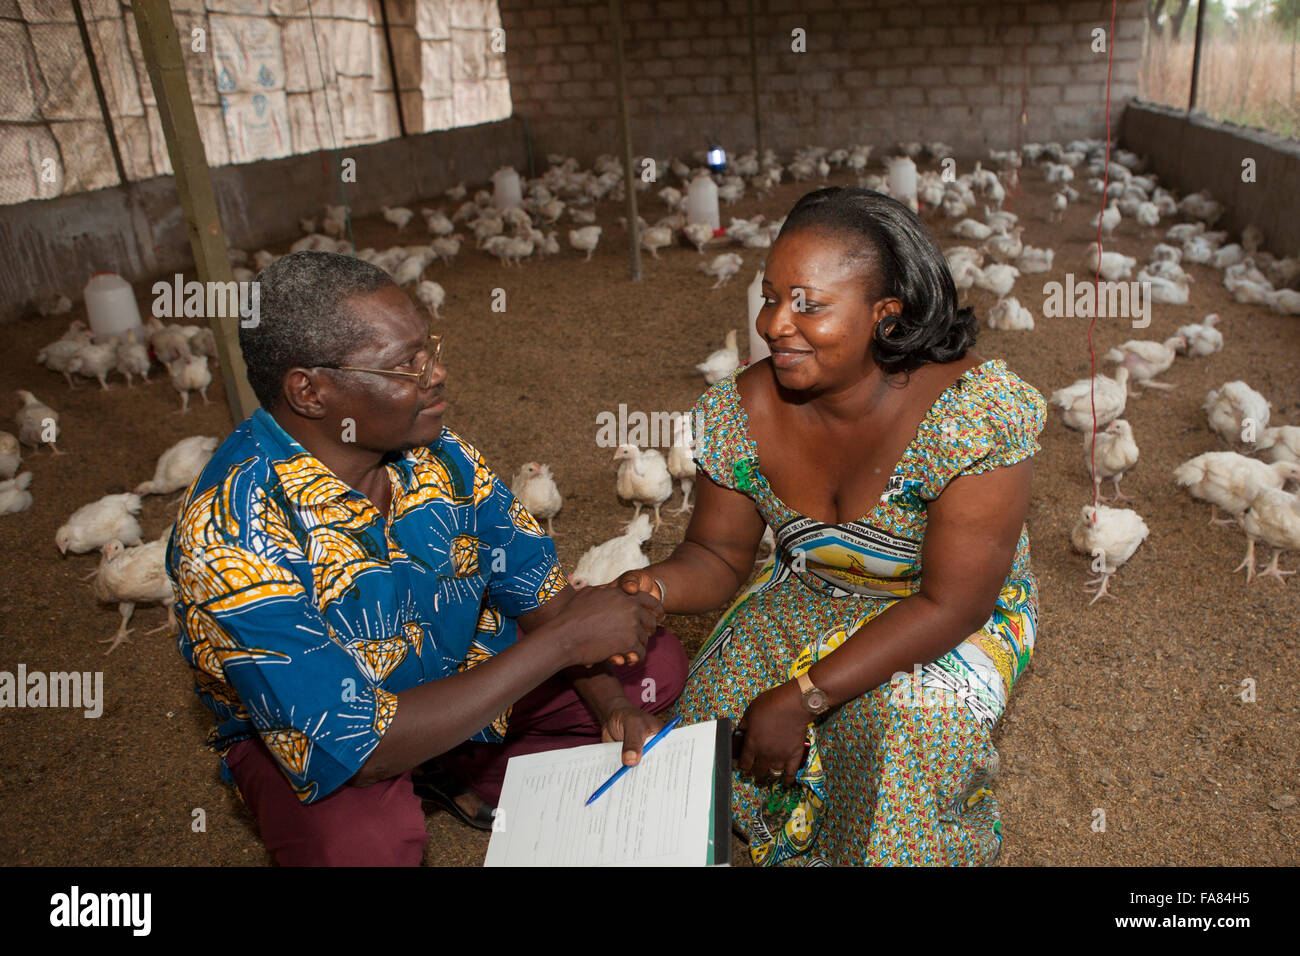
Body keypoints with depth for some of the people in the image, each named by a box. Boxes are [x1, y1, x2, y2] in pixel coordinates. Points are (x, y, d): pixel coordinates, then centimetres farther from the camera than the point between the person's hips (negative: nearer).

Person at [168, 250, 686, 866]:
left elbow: (533, 579, -3)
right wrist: (563, 639, -35)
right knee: (365, 840, -38)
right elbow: (353, 749, -36)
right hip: (305, 734, -4)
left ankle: (487, 784, 0)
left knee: (656, 665, -4)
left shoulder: (430, 448, -13)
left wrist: (609, 702, -18)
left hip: (463, 668, 5)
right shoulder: (233, 537, -33)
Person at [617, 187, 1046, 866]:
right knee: (718, 697, -17)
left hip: (960, 614, -3)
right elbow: (718, 556, -5)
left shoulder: (975, 413, -30)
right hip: (810, 598, 4)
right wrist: (654, 589, -29)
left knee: (909, 725, -31)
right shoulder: (741, 411, -17)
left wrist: (801, 697, -30)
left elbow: (950, 604, -27)